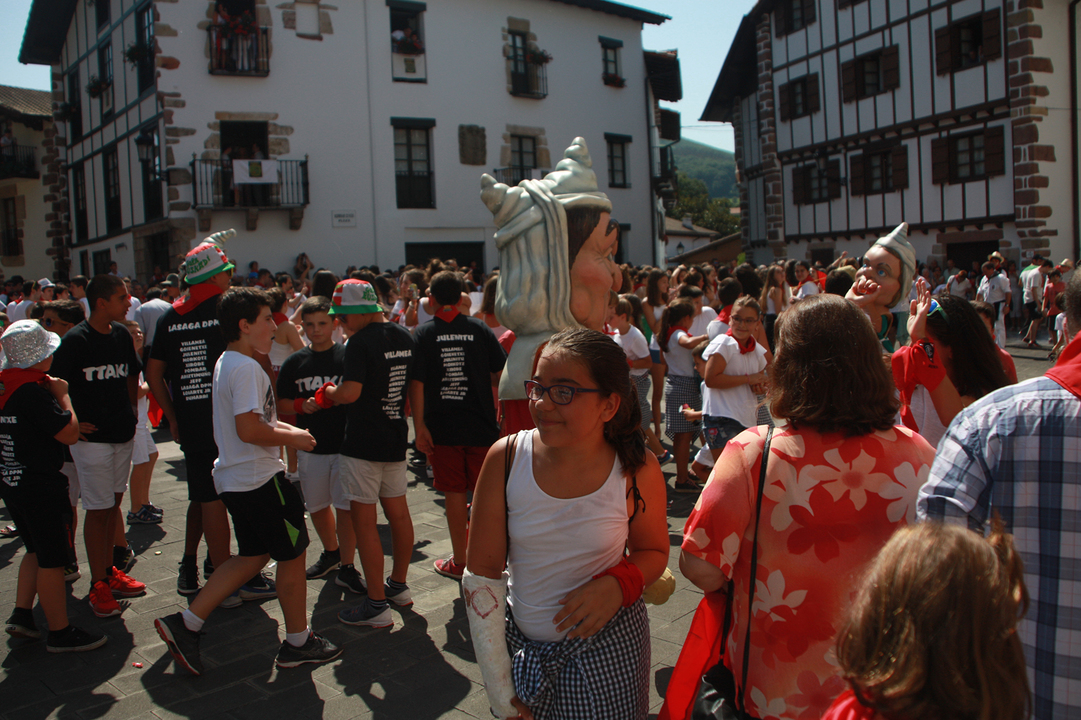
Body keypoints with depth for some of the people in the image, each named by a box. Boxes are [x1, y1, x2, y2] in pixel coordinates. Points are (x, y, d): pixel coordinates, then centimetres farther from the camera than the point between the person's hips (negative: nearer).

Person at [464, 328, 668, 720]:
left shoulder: (637, 470, -15)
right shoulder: (506, 457, -13)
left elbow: (654, 551, 3)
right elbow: (482, 572, -7)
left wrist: (618, 585, -19)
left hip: (607, 651, -1)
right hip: (521, 646, 2)